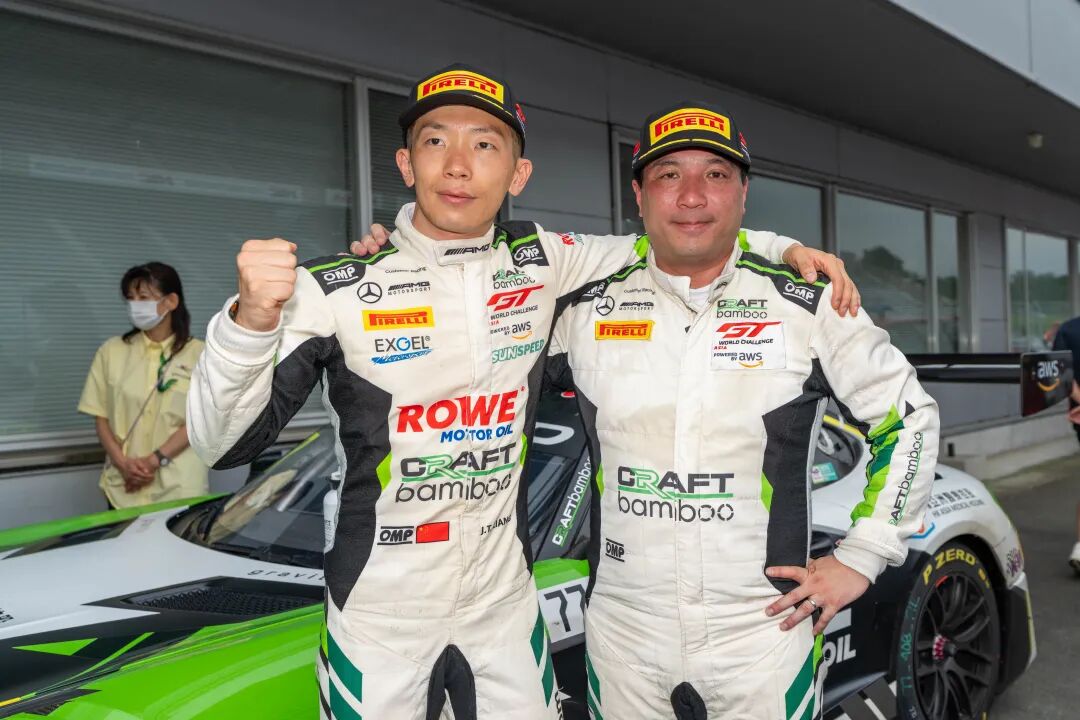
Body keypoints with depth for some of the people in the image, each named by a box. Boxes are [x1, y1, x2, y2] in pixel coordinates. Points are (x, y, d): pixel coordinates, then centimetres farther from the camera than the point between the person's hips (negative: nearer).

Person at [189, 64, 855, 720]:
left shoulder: (543, 264, -4)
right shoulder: (336, 288, -14)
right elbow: (223, 443, -15)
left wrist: (788, 248, -3)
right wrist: (251, 322, -32)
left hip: (506, 603, 3)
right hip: (379, 617, -2)